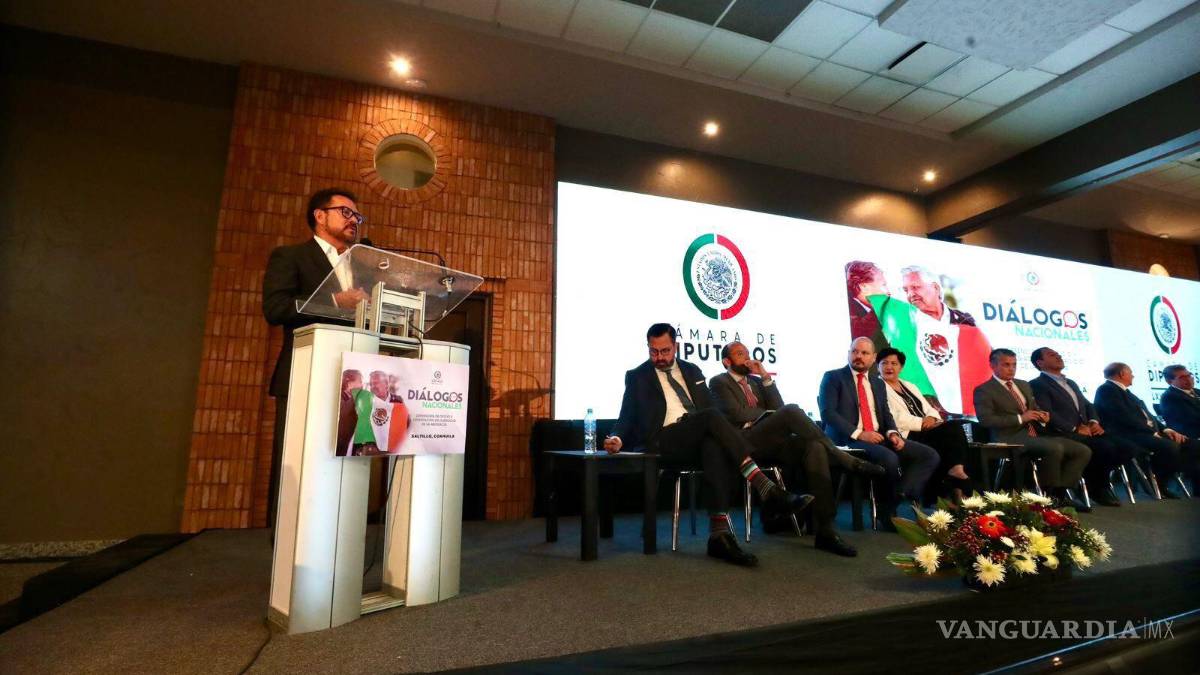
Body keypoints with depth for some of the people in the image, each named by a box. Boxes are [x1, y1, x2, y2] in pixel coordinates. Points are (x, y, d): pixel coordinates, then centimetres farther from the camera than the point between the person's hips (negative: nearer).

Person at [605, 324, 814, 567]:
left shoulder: (692, 371, 23)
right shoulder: (637, 377, 14)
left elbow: (710, 407, 19)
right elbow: (628, 417, 8)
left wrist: (723, 433, -2)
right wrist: (618, 438, -13)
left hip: (700, 438, 3)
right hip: (665, 442, -3)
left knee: (715, 447, -35)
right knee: (712, 417, -31)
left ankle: (719, 534, -38)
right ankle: (767, 490, -37)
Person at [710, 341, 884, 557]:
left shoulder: (756, 381, 27)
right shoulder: (719, 382, 8)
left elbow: (778, 409, 11)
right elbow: (736, 413, -8)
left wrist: (766, 378, 5)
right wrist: (769, 414, 3)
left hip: (773, 442, 6)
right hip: (745, 442, -6)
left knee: (815, 447, -25)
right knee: (792, 411, -28)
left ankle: (825, 531, -27)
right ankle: (850, 462, -18)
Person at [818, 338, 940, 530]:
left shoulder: (878, 384, 22)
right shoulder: (833, 377, 2)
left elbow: (886, 415, 18)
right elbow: (827, 413, -9)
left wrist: (893, 433, -6)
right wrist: (859, 434, -19)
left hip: (879, 438, 7)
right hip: (848, 440, -7)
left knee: (930, 455, -8)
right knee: (889, 458, -32)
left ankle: (898, 495, -15)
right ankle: (889, 512, -9)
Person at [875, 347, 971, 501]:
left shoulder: (910, 386, 25)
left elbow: (930, 409, 18)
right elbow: (895, 419, -12)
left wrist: (931, 418, -6)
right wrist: (923, 423, -12)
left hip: (925, 432, 7)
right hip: (906, 436, -7)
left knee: (954, 427, -20)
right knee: (952, 431, -23)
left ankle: (955, 469, -26)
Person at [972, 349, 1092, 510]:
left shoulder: (1024, 385, 22)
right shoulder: (983, 390, -4)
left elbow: (1034, 408, 28)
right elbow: (985, 419, -15)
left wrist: (1042, 416, 3)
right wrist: (1020, 418, -18)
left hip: (1037, 434, 8)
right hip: (1011, 439, -8)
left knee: (1083, 451, -5)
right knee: (1055, 448, -31)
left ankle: (1059, 492, -4)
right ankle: (1049, 495, -14)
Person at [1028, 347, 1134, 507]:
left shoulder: (1071, 383, 25)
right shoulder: (1037, 384, -5)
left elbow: (1087, 405, 21)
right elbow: (1047, 414, -15)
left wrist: (1094, 422, 0)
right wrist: (1075, 429, -16)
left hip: (1086, 431, 8)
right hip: (1064, 434, -8)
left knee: (1129, 448, -11)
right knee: (1106, 447, -28)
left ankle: (1095, 475, 8)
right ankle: (1098, 487, -4)